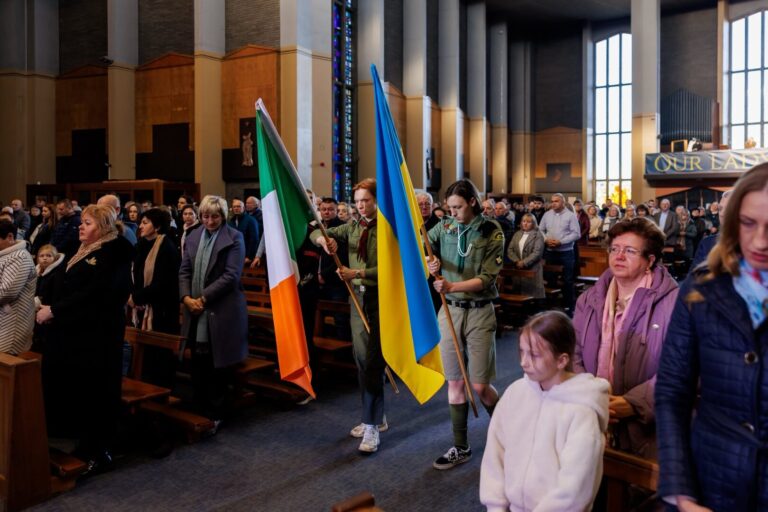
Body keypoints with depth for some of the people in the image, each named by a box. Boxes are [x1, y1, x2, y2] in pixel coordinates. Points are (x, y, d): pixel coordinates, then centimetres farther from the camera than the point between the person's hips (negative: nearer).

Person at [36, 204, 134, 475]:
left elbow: (91, 293, -21)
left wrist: (54, 310, -16)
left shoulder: (113, 254, -14)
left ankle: (99, 452, 13)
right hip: (76, 330, 8)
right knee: (74, 388, 10)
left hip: (98, 334, -8)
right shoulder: (84, 252, 14)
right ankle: (86, 445, 23)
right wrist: (49, 306, 1)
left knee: (94, 391, 0)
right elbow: (68, 287, 17)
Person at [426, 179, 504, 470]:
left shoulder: (492, 233, -6)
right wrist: (430, 260, -13)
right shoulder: (445, 227, 4)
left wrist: (452, 286, -24)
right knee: (455, 382, 8)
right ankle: (461, 447, 21)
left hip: (479, 312, -3)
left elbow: (486, 278, -12)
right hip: (450, 310, 4)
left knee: (480, 386, -1)